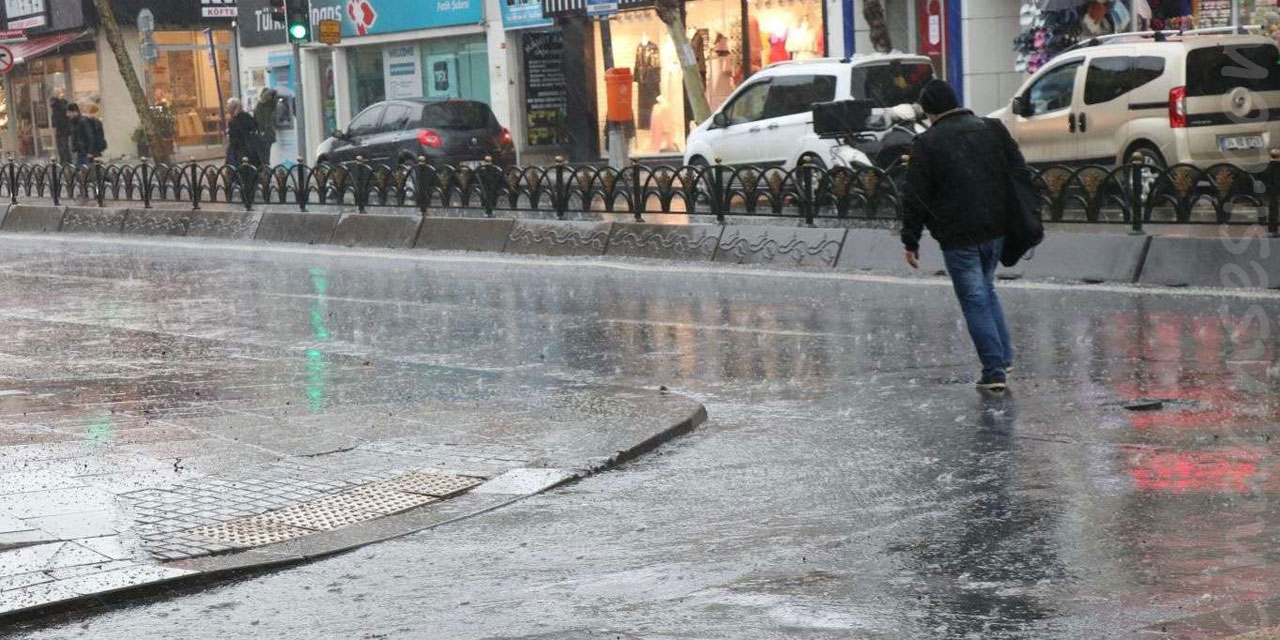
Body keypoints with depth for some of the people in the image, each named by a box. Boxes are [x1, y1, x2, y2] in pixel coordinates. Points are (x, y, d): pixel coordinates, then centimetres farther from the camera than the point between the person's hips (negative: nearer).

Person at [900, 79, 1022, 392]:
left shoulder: (927, 143, -8)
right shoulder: (993, 129, 6)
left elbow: (915, 196, -7)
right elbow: (1021, 176, 10)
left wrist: (911, 240, 0)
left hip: (958, 237, -5)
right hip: (996, 230, 5)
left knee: (975, 301, 1)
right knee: (986, 290, 24)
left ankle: (994, 371, -1)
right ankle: (1004, 357, 23)